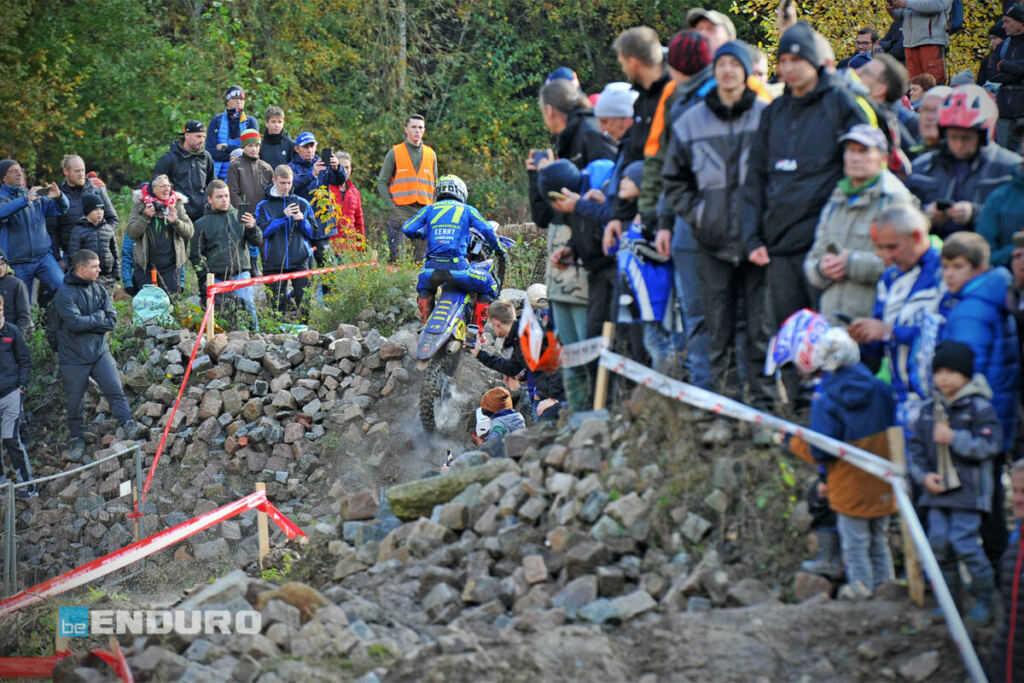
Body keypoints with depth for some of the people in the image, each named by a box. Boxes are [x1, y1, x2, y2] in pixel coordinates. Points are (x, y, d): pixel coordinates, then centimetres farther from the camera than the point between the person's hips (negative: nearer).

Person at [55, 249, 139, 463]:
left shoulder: (99, 290, 5)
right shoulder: (64, 294, -11)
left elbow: (112, 320, -2)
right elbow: (75, 323, -23)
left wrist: (87, 322, -13)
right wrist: (99, 317, -10)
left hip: (100, 351, 3)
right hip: (74, 357, -3)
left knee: (115, 390, -12)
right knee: (74, 402, 6)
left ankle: (129, 426, -14)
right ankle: (77, 441, 20)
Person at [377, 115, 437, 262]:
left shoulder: (431, 154, 15)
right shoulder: (394, 153, 5)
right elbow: (382, 182, 4)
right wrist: (391, 205, -8)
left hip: (424, 212, 3)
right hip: (400, 211, -3)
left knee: (422, 257, 1)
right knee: (395, 255, -9)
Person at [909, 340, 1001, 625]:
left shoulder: (980, 408, -6)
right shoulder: (928, 408, 10)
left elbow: (989, 445, -13)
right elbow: (915, 446, 14)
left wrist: (954, 439, -20)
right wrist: (923, 475, -2)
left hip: (968, 491, -6)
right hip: (937, 489, 6)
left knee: (963, 542, -12)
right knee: (938, 542, 2)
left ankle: (984, 598, 3)